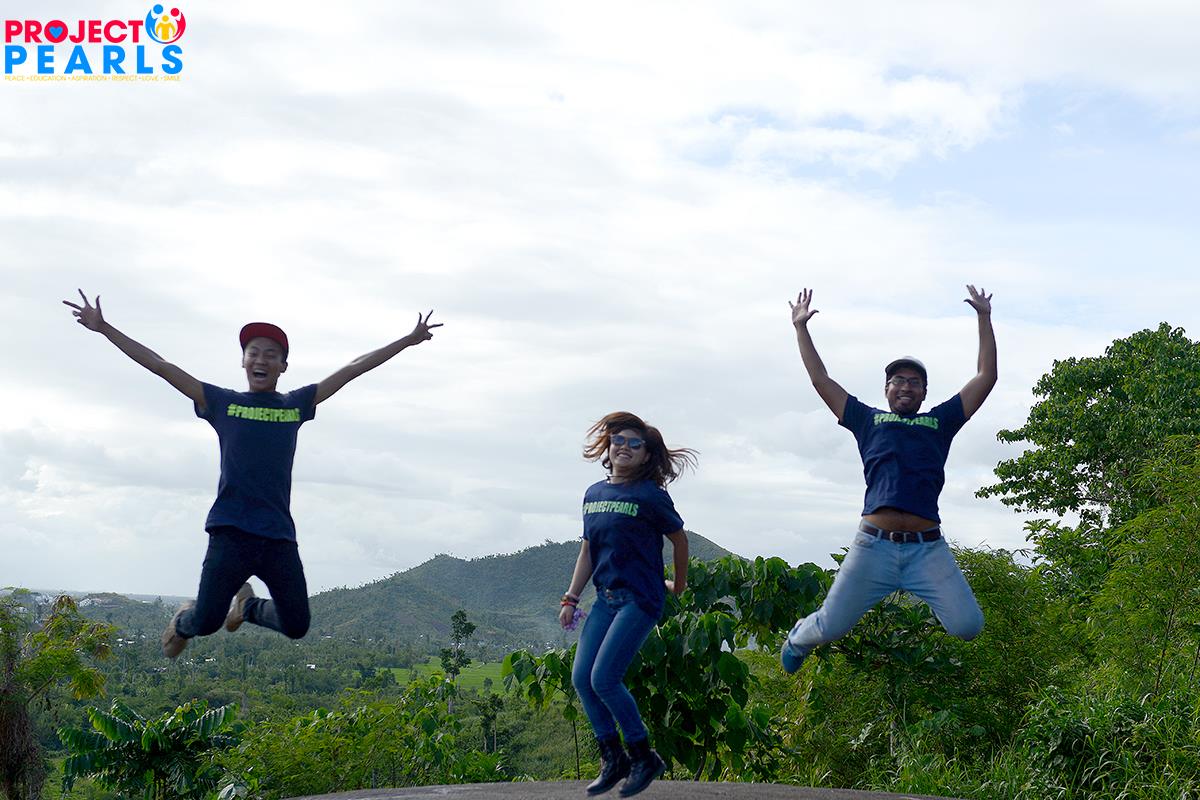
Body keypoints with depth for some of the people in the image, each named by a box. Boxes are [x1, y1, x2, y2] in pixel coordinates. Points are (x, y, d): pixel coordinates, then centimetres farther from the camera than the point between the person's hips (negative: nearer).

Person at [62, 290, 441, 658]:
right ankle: (182, 622, 27)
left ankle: (246, 605, 35)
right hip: (230, 532, -2)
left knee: (296, 627, 3)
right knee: (206, 623, -12)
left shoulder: (296, 405, 13)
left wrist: (409, 339, 18)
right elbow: (160, 366, 7)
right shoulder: (222, 402, 9)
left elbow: (353, 368, 15)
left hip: (279, 536, 2)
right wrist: (104, 329, 4)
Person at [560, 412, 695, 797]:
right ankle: (613, 761, 16)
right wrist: (571, 599, 13)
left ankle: (644, 758, 5)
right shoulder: (594, 494, 9)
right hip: (606, 598, 7)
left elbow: (679, 538, 4)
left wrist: (679, 585, 13)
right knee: (581, 678, 1)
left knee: (604, 679, -13)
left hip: (640, 599, -7)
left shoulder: (650, 495, -8)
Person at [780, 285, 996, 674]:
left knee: (968, 626, -11)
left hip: (928, 549, 1)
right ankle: (798, 640, 38)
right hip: (874, 545, -1)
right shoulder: (869, 420, 21)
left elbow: (986, 378, 21)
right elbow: (821, 380, 22)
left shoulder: (939, 421, 22)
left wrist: (984, 319, 21)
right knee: (830, 628, 2)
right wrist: (800, 327, 22)